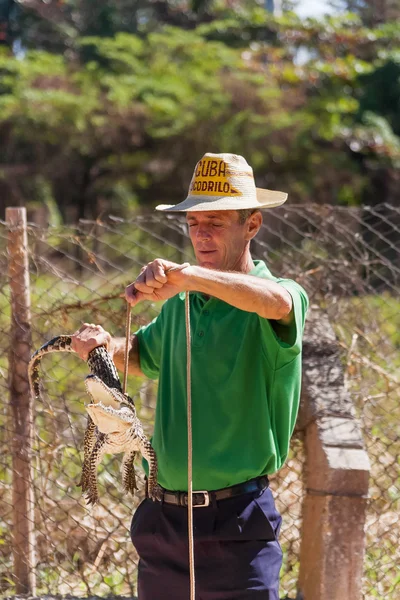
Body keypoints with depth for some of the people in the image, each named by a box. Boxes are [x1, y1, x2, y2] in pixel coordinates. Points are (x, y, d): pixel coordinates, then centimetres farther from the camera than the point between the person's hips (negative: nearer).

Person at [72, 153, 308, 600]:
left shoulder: (281, 296, -8)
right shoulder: (180, 303, 12)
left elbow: (277, 302, -34)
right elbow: (144, 354, 31)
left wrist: (188, 274, -44)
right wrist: (105, 346, 8)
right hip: (162, 517, 6)